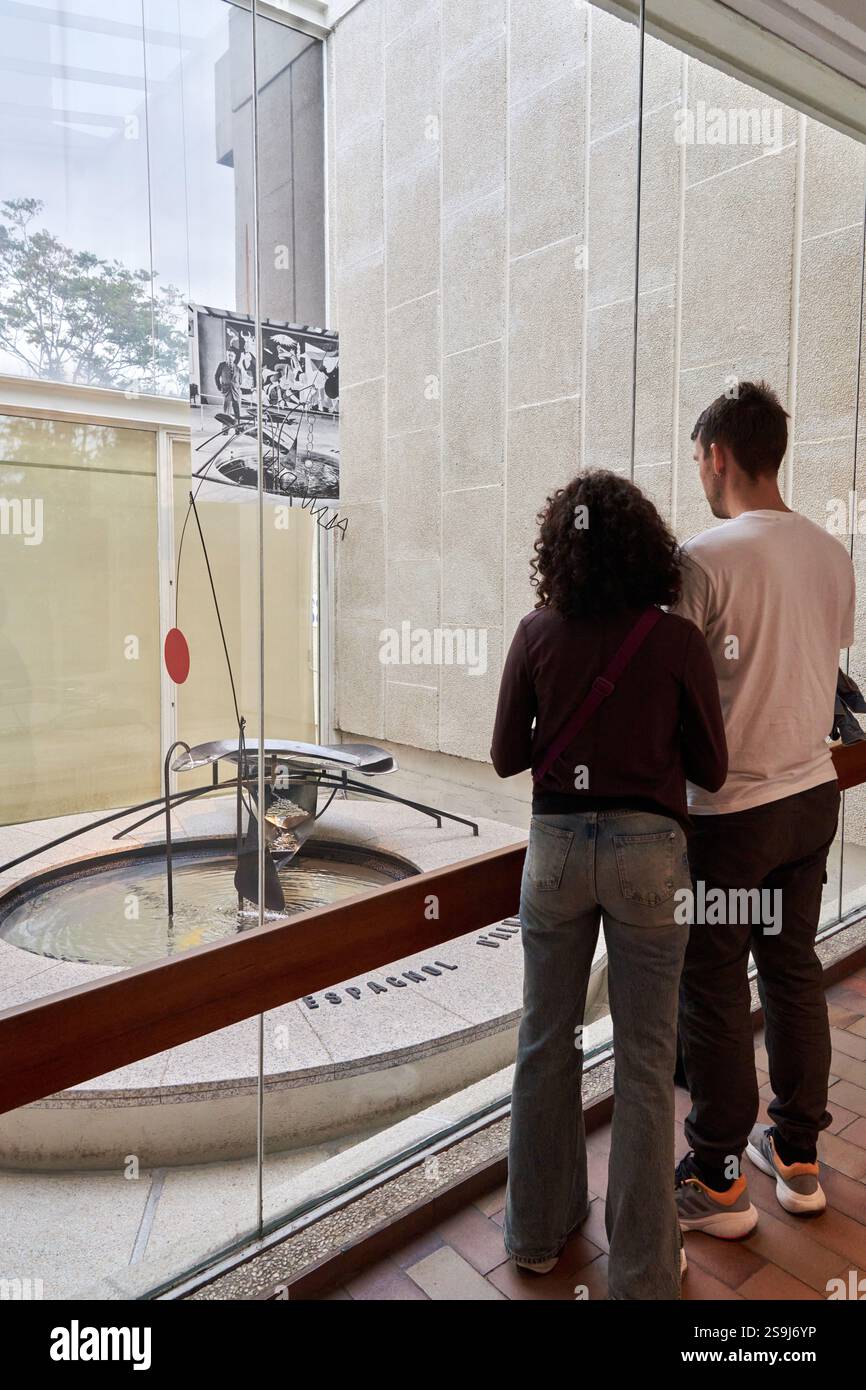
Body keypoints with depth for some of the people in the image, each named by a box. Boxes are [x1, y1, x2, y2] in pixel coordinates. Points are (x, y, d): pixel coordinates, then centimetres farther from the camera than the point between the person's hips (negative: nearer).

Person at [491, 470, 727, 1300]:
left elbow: (506, 756, -1)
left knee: (546, 1041, 18)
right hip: (648, 851, -1)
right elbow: (711, 769, -3)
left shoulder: (537, 635, -6)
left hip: (557, 846, 2)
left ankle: (538, 1230, 37)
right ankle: (642, 1269, 27)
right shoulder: (677, 642, -10)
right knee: (644, 1059, 12)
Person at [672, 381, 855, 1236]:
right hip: (813, 792, 7)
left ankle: (718, 1181, 23)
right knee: (794, 971, 18)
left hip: (731, 807, -7)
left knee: (714, 989, 7)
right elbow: (826, 664, 12)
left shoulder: (704, 558, -17)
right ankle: (798, 1155, 34)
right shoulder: (832, 555, 5)